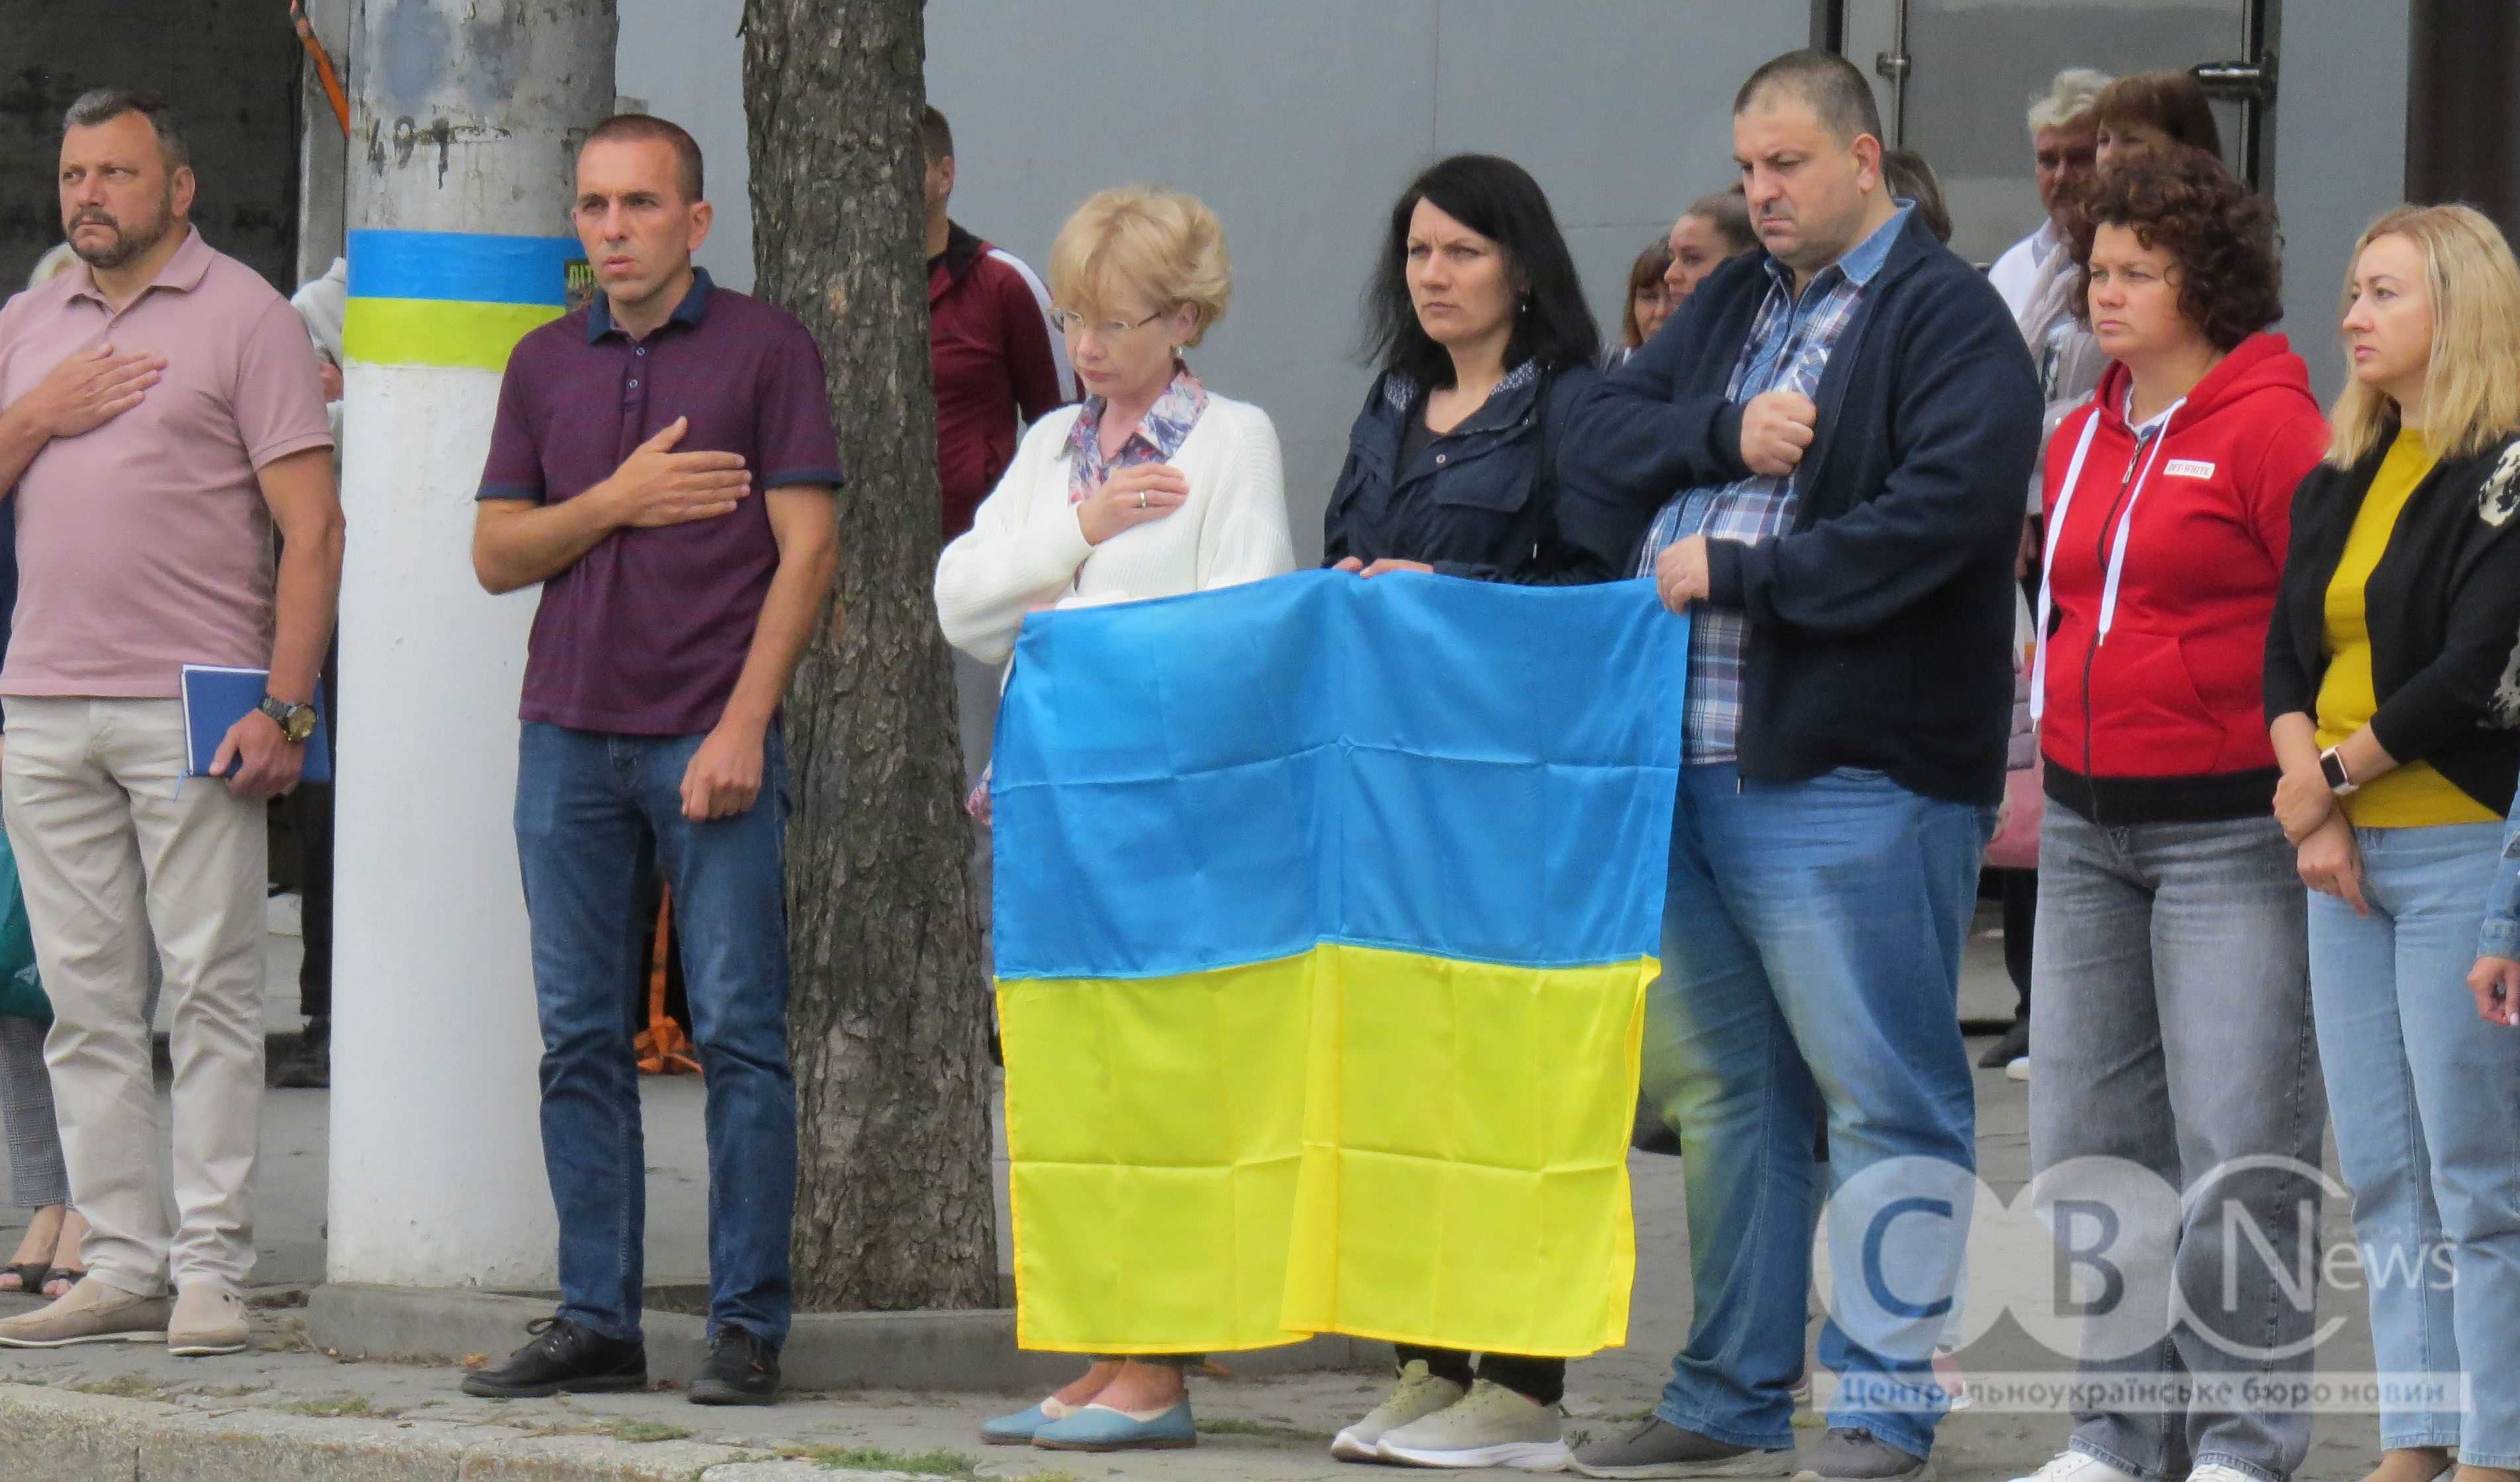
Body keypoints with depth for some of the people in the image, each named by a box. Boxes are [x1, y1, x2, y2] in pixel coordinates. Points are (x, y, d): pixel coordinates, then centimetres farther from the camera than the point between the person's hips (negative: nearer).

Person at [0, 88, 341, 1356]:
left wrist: (284, 707, -13)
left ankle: (210, 1269, -4)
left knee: (212, 990, -5)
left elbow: (311, 526, -5)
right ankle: (119, 1264, 9)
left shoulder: (243, 315, 0)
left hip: (193, 711, -5)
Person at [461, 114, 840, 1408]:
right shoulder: (545, 365, 14)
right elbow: (496, 556, 11)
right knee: (580, 1040, 3)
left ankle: (748, 1326, -3)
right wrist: (617, 503, -7)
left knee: (739, 1032, -5)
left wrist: (744, 725, -12)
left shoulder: (765, 350, 2)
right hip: (568, 733, 4)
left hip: (713, 740, -4)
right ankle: (594, 1322, 8)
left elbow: (806, 549, -4)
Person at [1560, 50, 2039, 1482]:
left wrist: (1736, 572, -15)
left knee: (1883, 1092, -6)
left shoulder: (1950, 317, -6)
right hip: (1693, 760, 8)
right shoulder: (1735, 303, 19)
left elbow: (1947, 512, -19)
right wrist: (1725, 434, -6)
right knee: (1724, 1083, 14)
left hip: (1855, 773, -8)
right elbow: (1599, 430, 14)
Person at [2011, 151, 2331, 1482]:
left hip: (2229, 830, -8)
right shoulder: (2081, 437, 15)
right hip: (2087, 831, 8)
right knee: (2088, 1143, 8)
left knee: (2236, 1148, -8)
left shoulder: (2271, 427, -9)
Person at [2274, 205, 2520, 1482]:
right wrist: (2312, 808, -4)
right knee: (2381, 1176, 8)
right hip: (2346, 853, 8)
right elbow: (2288, 649, 11)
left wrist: (2336, 774, -8)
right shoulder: (2342, 479, 16)